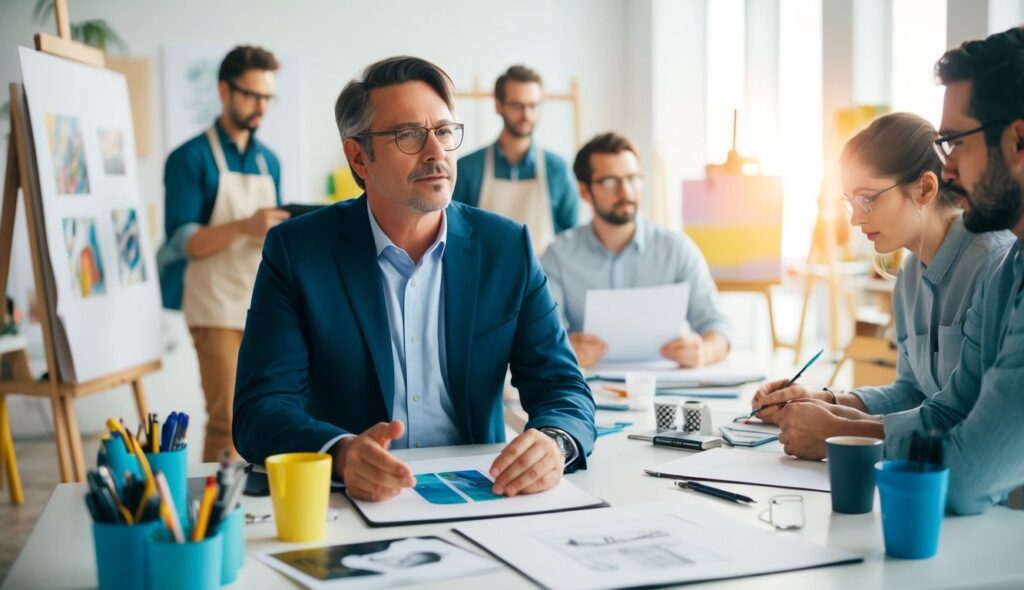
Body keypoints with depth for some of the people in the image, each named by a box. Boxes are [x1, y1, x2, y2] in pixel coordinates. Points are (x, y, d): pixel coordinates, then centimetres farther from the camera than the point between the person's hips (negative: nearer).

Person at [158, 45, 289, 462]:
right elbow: (182, 241, -13)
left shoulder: (268, 161, 14)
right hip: (218, 308, -6)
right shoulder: (191, 158, -5)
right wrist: (244, 227, -26)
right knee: (228, 422, -10)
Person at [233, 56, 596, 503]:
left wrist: (554, 443, -22)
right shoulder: (296, 250, -1)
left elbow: (562, 386, 2)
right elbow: (261, 408, -8)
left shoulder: (507, 247, 5)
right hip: (349, 500, 0)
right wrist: (342, 454, -29)